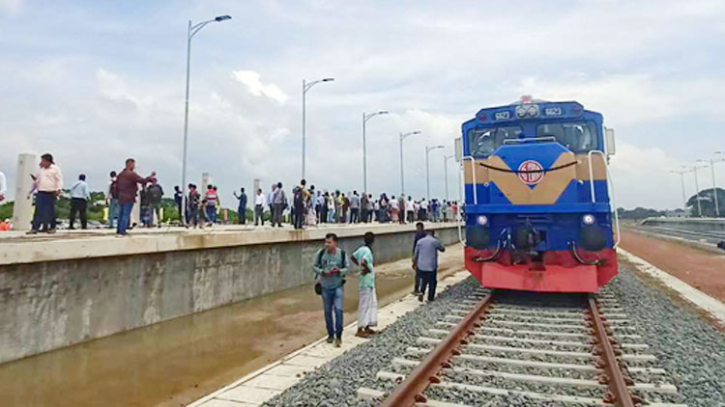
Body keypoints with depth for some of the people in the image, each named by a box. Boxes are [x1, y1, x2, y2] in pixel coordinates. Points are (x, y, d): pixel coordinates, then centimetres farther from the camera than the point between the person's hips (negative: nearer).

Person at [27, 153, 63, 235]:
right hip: (41, 193, 5)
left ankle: (52, 228, 11)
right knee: (38, 211, -1)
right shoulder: (41, 170, 18)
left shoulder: (55, 169, 0)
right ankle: (35, 228, -3)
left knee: (51, 211, 1)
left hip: (51, 194, -5)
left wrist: (58, 190, -16)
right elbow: (36, 181, 26)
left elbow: (59, 180, -7)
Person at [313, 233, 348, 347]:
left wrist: (339, 271, -21)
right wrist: (323, 272, -18)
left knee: (338, 310, -8)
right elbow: (315, 267, 2)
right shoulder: (321, 253, -8)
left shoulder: (342, 253, -10)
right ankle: (330, 334, 28)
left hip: (338, 286, -2)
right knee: (327, 311, 11)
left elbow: (346, 268, 0)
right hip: (325, 287, 2)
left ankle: (338, 336, 6)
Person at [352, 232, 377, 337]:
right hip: (367, 281, -9)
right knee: (364, 305, -1)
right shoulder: (367, 251, -21)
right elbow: (363, 262, -36)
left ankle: (367, 327, 24)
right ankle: (360, 330, 7)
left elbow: (352, 257, 17)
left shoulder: (361, 249, 6)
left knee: (372, 303, 16)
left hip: (369, 282, 9)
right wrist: (368, 269, -17)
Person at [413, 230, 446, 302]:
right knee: (432, 282, 13)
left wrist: (414, 263, 19)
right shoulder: (435, 241, -8)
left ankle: (421, 292, 5)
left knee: (424, 280, 24)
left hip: (421, 266, 3)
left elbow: (416, 254, 6)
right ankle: (430, 298, 19)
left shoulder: (420, 241, 1)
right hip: (431, 266, -3)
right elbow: (443, 249, 8)